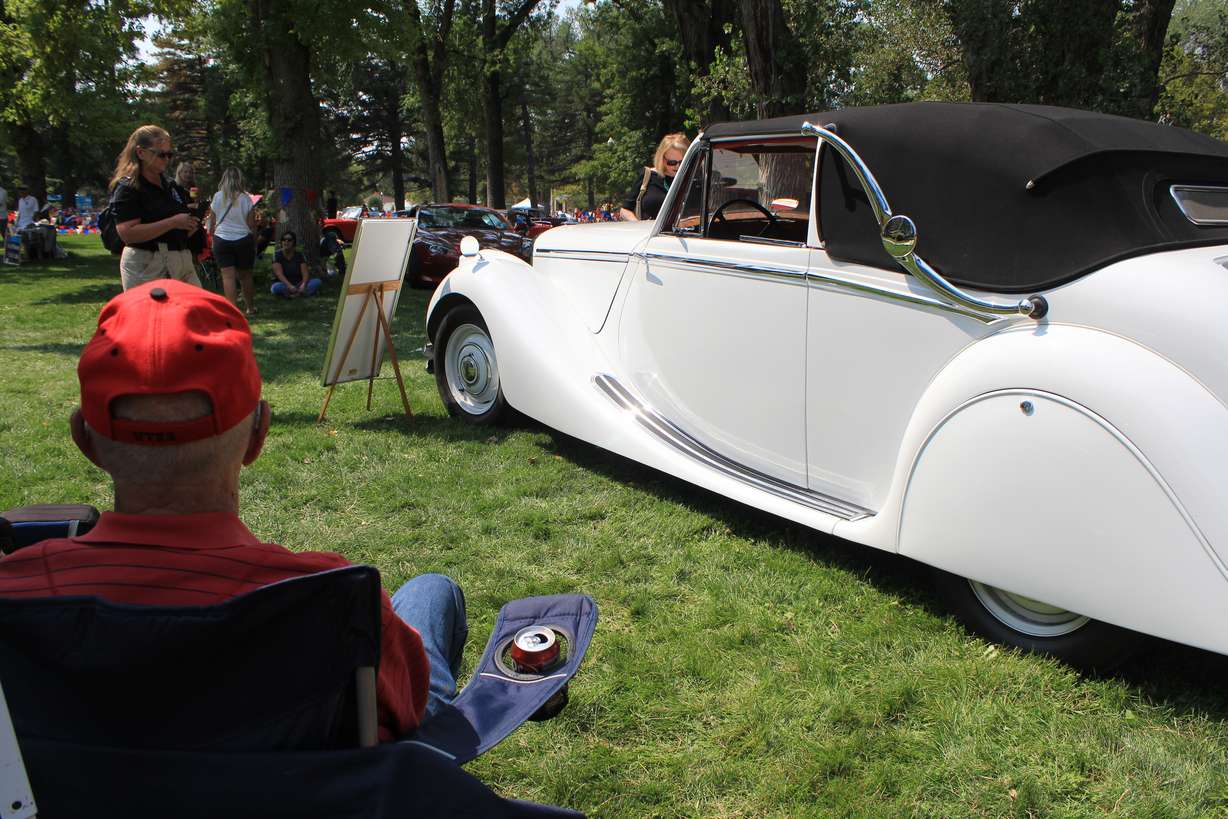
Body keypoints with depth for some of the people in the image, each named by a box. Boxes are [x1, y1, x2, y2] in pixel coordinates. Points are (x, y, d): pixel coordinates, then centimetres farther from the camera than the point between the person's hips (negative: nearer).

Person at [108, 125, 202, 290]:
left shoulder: (169, 184, 15)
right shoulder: (127, 188, -7)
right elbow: (127, 233, -20)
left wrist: (190, 225, 5)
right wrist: (173, 222, -21)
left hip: (181, 262, 7)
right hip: (146, 266, -7)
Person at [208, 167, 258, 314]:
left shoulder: (217, 197, 0)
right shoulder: (245, 198, -3)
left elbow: (212, 223, 5)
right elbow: (252, 225, -2)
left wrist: (212, 236, 18)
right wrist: (255, 243, 9)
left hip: (222, 240, 0)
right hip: (243, 240, 0)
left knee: (228, 276, -3)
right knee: (245, 276, 12)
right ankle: (250, 307, 23)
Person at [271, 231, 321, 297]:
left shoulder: (299, 255, 3)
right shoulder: (277, 254, -5)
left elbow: (305, 273, -6)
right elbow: (279, 274, -16)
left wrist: (303, 285, -28)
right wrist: (290, 286, -32)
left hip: (298, 285, 3)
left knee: (317, 282, -22)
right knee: (276, 288, -38)